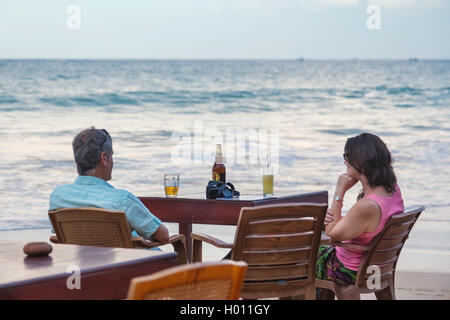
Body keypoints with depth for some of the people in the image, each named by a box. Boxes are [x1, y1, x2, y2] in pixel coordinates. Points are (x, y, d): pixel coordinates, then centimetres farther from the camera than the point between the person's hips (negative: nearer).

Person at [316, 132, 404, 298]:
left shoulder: (367, 207, -36)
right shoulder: (393, 189, -9)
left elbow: (332, 233, -19)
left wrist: (339, 192, -19)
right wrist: (335, 217, -12)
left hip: (351, 271, -8)